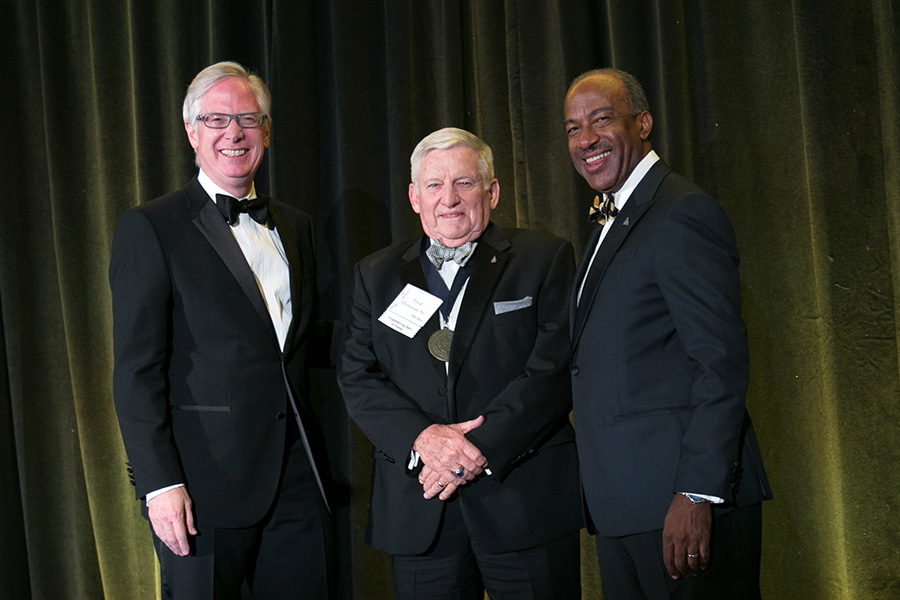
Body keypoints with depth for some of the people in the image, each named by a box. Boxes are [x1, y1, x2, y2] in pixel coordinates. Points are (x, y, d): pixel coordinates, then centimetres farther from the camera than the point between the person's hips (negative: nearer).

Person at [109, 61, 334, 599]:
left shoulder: (295, 226, 14)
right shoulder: (150, 229, -4)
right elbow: (137, 370, -9)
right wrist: (160, 483, -15)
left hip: (299, 479, 5)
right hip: (207, 484, -5)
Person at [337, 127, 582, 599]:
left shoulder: (546, 259, 3)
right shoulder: (376, 276, 12)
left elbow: (554, 370, -7)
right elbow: (357, 378, 4)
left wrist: (482, 448, -15)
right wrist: (422, 437, -13)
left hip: (526, 503, -2)